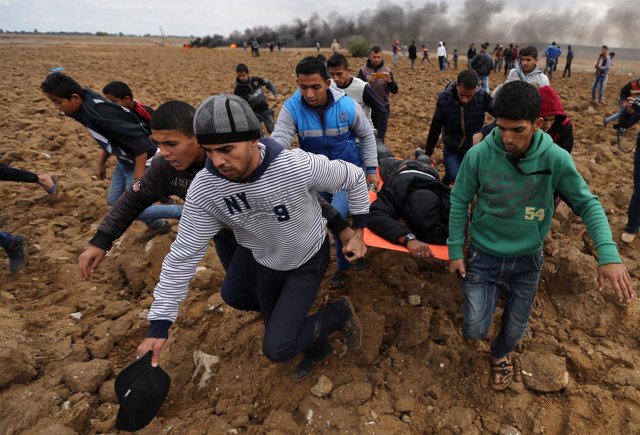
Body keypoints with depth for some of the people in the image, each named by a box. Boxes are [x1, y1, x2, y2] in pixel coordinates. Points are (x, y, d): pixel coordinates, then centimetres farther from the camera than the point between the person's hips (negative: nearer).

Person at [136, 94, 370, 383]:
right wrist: (160, 323, -14)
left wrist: (359, 227, -6)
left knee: (277, 348, -10)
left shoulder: (299, 166, -34)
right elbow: (184, 254, -16)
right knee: (278, 333, 19)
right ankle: (317, 348, 52)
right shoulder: (203, 189, -25)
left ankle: (340, 313, 13)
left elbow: (354, 177, -15)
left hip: (309, 260, -4)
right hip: (267, 264, 4)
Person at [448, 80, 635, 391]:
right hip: (483, 256, -1)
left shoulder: (556, 159, -17)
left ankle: (500, 355, 54)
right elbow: (459, 202, -7)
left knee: (514, 329, 17)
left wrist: (608, 254, -22)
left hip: (527, 261, 1)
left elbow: (587, 204, -8)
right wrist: (455, 251, -6)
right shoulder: (479, 155, -18)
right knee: (473, 330, -1)